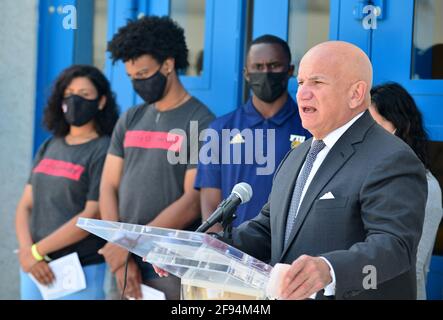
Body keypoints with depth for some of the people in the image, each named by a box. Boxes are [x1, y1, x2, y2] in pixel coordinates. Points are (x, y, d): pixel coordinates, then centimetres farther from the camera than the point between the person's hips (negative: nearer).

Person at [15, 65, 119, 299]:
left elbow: (92, 217, -14)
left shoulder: (104, 151, -7)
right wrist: (25, 251, -9)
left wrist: (36, 251, -11)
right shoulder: (49, 147, 11)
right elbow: (26, 205, 8)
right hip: (34, 268, 5)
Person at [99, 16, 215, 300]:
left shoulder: (201, 123, -7)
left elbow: (193, 202, -13)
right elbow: (109, 187, 7)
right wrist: (119, 255, -6)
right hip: (123, 265, 5)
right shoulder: (130, 121, 11)